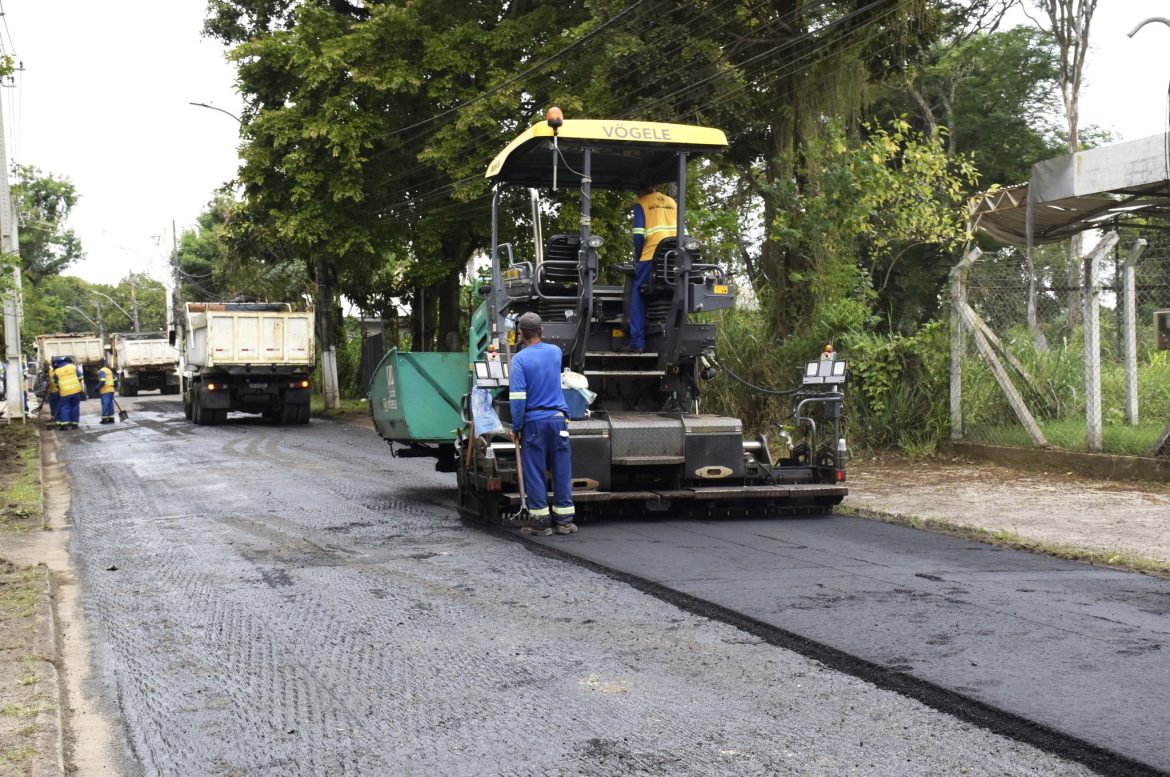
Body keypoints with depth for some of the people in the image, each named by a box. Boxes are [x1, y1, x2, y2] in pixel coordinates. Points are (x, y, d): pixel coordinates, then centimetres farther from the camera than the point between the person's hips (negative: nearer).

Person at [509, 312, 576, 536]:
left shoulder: (520, 359, -8)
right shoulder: (555, 352, 6)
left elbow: (518, 397, -13)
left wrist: (516, 427, -6)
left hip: (534, 421, -4)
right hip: (558, 418, 4)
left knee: (535, 473, 3)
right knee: (562, 471, 7)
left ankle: (540, 521, 5)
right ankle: (564, 520, 11)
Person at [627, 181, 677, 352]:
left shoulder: (641, 205, 5)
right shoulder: (672, 202, 19)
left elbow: (638, 234, -4)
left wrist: (637, 258, 7)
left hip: (651, 256, -4)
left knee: (638, 297, 3)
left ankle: (637, 342, -5)